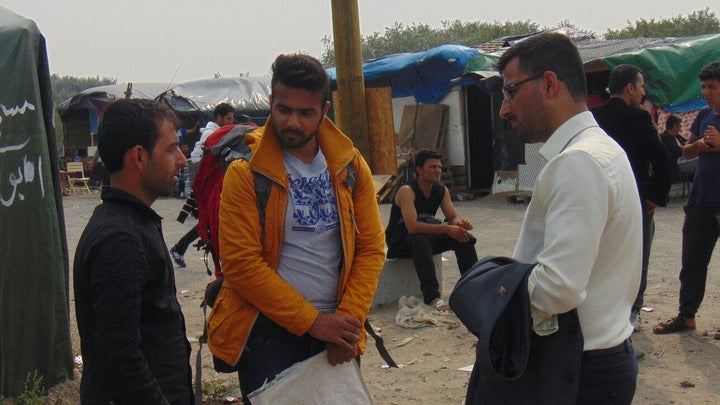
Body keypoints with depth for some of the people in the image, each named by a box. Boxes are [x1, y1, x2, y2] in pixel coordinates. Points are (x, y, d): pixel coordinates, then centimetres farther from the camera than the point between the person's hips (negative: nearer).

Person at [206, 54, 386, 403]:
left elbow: (371, 247, 2)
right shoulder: (246, 171, -9)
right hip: (267, 332, -3)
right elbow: (241, 263, -14)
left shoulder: (350, 166, 3)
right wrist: (312, 321, -15)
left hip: (336, 331, 4)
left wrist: (348, 320, -10)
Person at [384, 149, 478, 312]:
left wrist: (461, 223, -29)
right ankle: (432, 298, -43)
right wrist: (446, 228, -41)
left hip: (426, 238, 7)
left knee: (464, 237, -12)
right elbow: (412, 227, -36)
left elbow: (453, 217, -4)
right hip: (400, 242, -7)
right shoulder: (406, 191, -24)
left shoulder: (441, 190, -1)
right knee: (421, 240, -39)